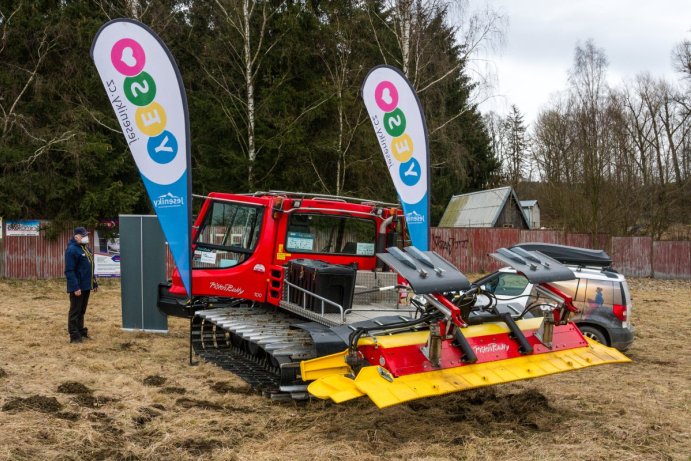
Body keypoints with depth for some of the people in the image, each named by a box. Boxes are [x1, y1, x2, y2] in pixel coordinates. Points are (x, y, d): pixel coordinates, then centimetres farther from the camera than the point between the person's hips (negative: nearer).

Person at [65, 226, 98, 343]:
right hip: (77, 287, -9)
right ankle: (74, 336, 3)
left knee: (82, 310, 16)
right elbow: (69, 271, -20)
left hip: (86, 286, 9)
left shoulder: (85, 248, 14)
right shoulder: (72, 250, -16)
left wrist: (94, 282, 18)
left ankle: (81, 332, 25)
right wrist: (75, 287, -24)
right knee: (75, 311, -2)